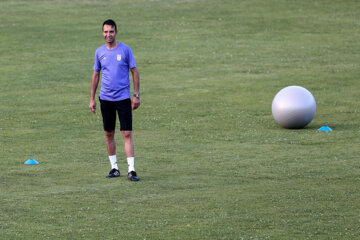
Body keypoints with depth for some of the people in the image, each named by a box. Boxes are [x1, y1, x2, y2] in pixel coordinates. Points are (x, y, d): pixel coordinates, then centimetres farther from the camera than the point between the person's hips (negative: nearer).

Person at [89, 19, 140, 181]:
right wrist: (92, 99, 11)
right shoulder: (100, 52, 7)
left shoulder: (125, 50, -2)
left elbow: (134, 72, 1)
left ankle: (131, 169, -9)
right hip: (105, 98, 3)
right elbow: (96, 75, 13)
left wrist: (136, 95, -5)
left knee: (127, 134, -8)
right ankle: (114, 168, 17)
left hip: (123, 97, -3)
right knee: (109, 134, 7)